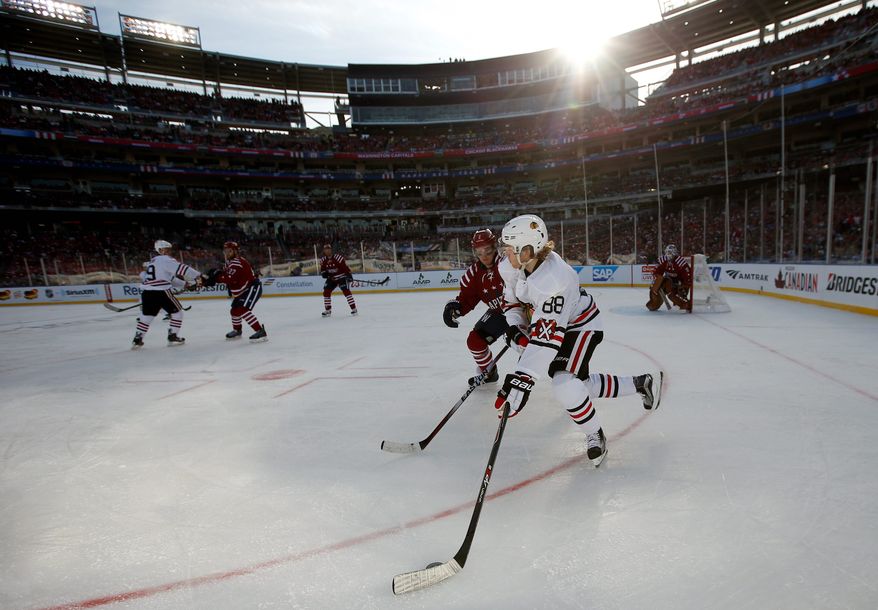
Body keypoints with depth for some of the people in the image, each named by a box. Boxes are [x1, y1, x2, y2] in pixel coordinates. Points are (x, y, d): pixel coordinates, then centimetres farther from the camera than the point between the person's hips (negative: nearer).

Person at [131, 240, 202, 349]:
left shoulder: (153, 261, 25)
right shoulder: (165, 259, -3)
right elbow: (181, 269, -15)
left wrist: (184, 282, 26)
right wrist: (198, 275, -13)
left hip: (146, 292, 8)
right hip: (161, 291, -8)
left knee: (146, 315, 19)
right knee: (177, 312, 8)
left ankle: (137, 339, 17)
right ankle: (172, 336, 7)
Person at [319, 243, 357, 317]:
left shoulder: (338, 257, -20)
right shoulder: (323, 260, -1)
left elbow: (345, 266, -17)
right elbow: (322, 269, 12)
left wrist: (349, 275, -23)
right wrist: (324, 273, -10)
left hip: (341, 277, -6)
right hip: (331, 278, 6)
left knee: (346, 291, -20)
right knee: (326, 292, -3)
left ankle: (354, 309, -16)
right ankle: (328, 310, 10)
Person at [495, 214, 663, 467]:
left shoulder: (554, 280, -39)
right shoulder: (517, 264, -15)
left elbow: (547, 337, -44)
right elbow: (511, 296, 5)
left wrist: (522, 378, -47)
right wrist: (515, 327, -8)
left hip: (581, 325, -8)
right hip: (551, 320, 8)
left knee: (564, 384, -23)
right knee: (581, 384, 12)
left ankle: (595, 436, 5)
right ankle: (641, 384, 32)